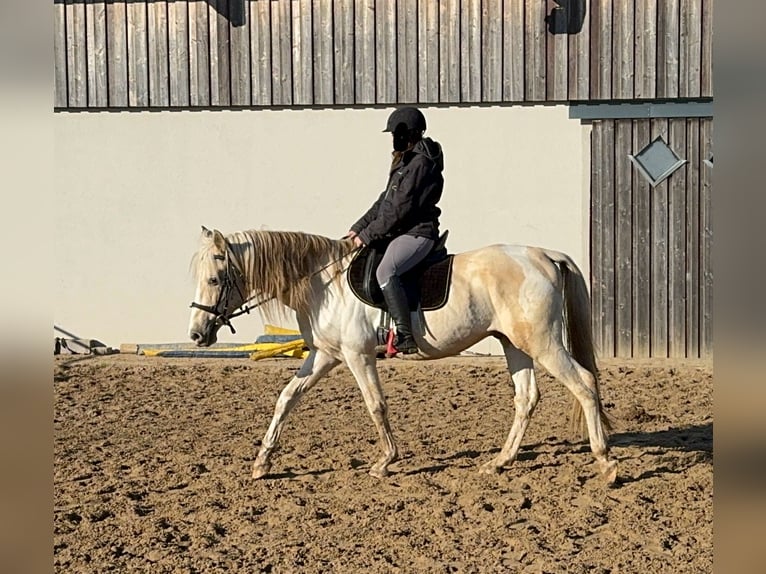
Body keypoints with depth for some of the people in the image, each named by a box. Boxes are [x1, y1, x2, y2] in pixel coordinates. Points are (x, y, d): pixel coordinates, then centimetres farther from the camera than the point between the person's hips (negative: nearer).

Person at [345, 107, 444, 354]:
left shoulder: (421, 163, -14)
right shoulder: (405, 162, 18)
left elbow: (400, 209, -18)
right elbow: (384, 201, 20)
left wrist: (367, 235, -15)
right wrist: (358, 228, 11)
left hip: (416, 233, -11)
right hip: (399, 232, 11)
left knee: (385, 272, -34)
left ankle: (406, 336, -36)